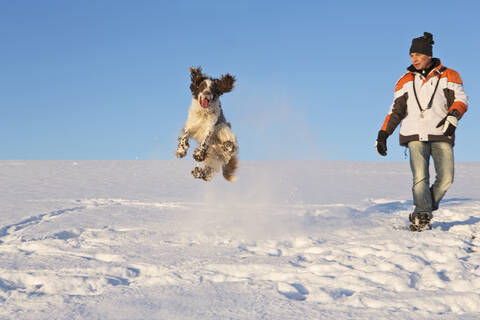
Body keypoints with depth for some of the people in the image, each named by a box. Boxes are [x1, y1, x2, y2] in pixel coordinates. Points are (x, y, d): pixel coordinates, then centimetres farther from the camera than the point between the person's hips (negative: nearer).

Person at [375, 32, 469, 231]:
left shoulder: (448, 76, 8)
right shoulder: (405, 81, 15)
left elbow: (460, 99, -2)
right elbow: (396, 110, 17)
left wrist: (453, 116, -24)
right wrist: (383, 135, 9)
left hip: (442, 135, 0)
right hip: (415, 135, 0)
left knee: (446, 179, -8)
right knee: (420, 178, -17)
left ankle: (422, 214, 9)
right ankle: (422, 217, -8)